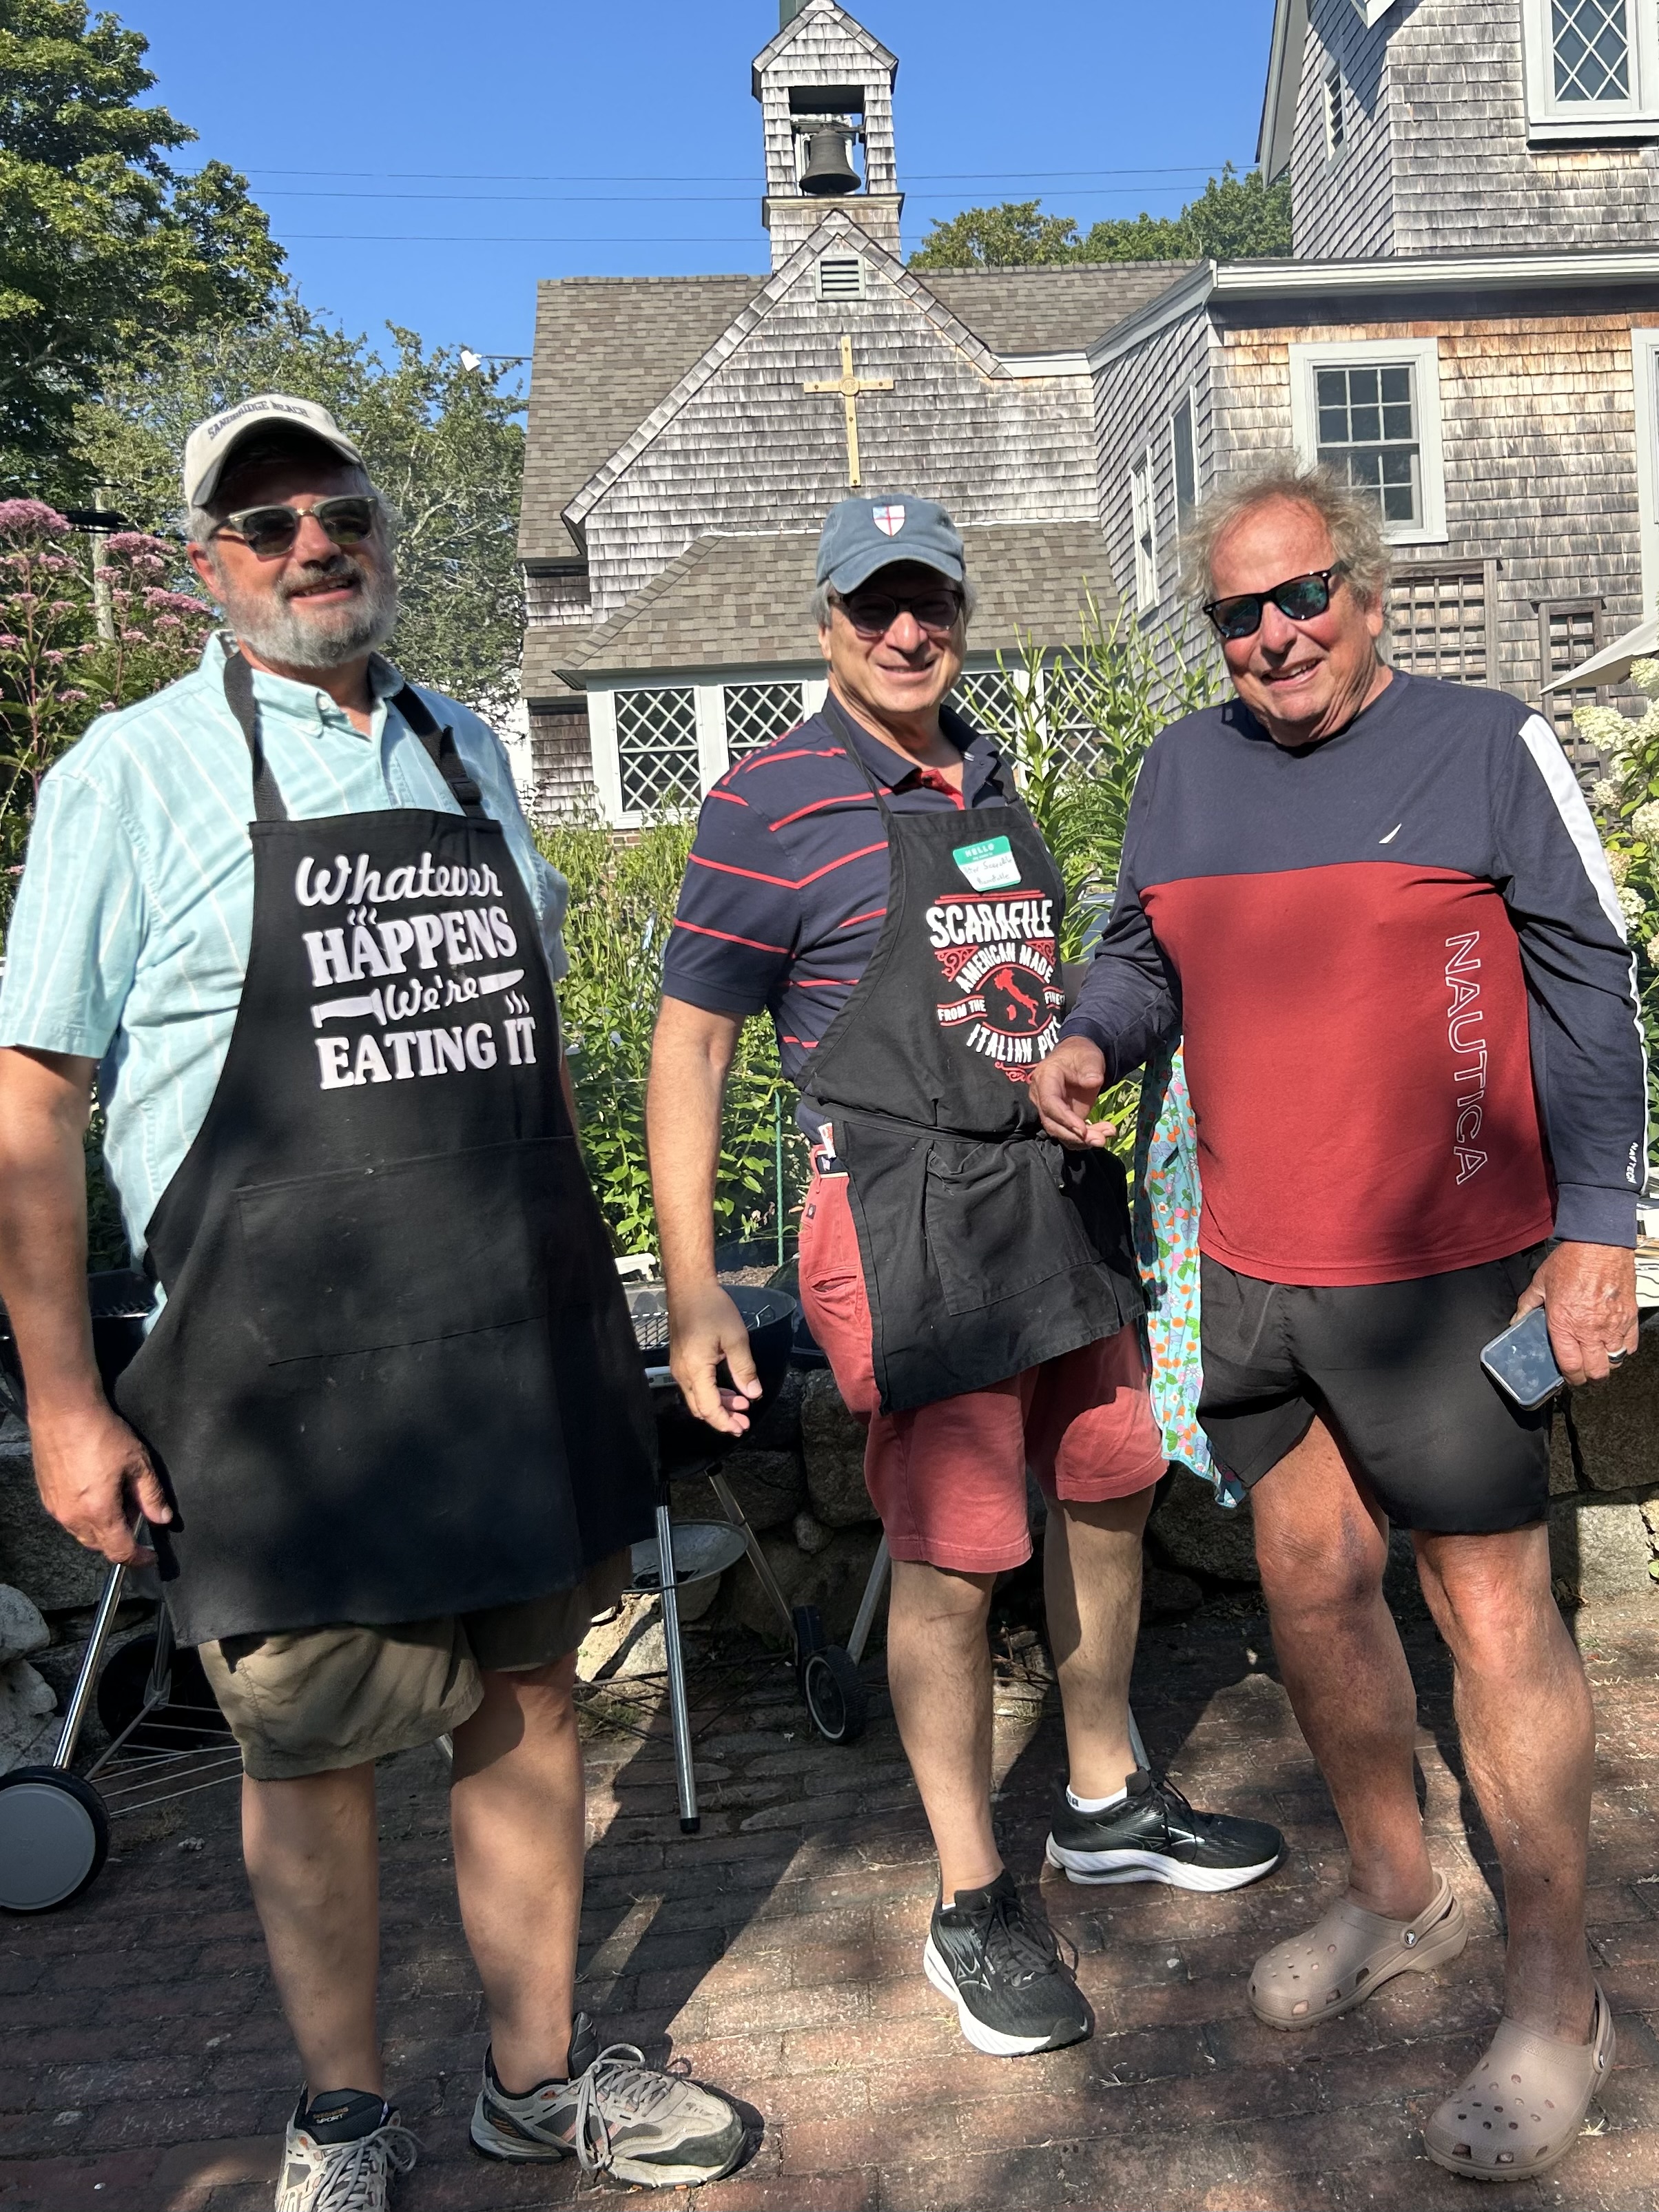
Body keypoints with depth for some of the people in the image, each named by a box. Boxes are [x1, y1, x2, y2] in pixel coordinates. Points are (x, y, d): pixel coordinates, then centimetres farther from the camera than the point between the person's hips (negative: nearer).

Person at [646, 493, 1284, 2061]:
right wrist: (689, 1290, -15)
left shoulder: (992, 784, 13)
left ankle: (1107, 1804, 40)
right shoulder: (770, 803, -8)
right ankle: (972, 1903, 22)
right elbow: (687, 1044, -9)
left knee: (1107, 1496, 17)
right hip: (907, 1217, -7)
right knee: (951, 1564, 1)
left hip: (1059, 1194, 8)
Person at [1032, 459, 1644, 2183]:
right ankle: (1393, 1896, 39)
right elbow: (1143, 955, 17)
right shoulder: (1183, 770, 9)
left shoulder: (1488, 747, -3)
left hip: (1444, 1276, -5)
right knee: (1308, 1587, 15)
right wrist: (1086, 1039, -5)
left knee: (1493, 1617, 2)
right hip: (1253, 1278, 5)